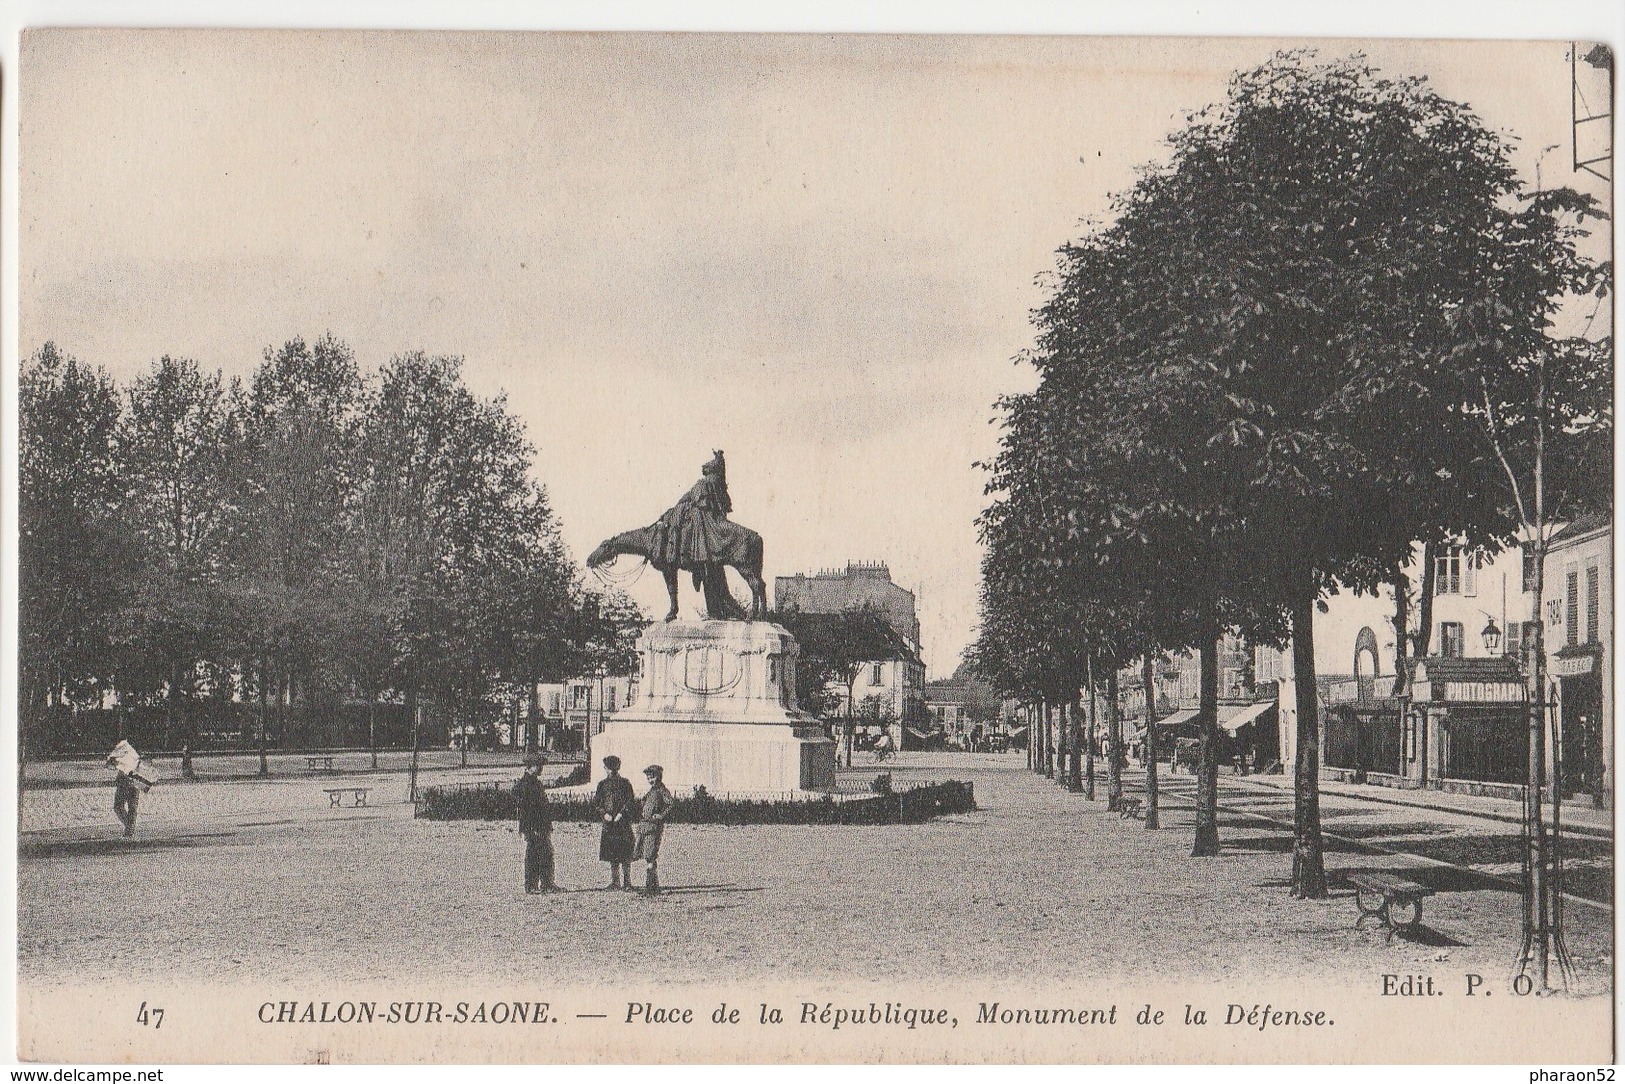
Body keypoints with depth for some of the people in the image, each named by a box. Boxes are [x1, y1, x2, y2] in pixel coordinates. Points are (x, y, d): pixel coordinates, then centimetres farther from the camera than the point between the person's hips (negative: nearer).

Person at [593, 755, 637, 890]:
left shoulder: (625, 783, 5)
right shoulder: (603, 784, 13)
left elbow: (631, 802, -1)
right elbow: (596, 802, 9)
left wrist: (621, 814, -13)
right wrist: (604, 813, -6)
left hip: (623, 822, -3)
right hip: (609, 823, 3)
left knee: (625, 855, -5)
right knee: (612, 856, 3)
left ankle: (627, 882, -2)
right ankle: (615, 881, 8)